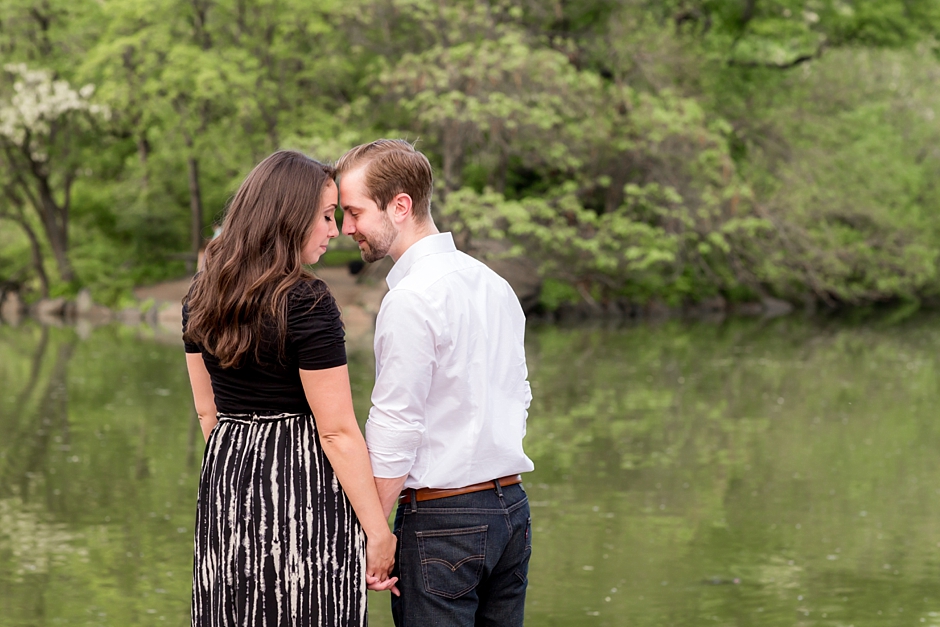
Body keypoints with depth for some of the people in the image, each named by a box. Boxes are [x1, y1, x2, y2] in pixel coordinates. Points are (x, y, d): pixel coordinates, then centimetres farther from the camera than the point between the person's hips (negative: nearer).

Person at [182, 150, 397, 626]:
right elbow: (337, 432, -15)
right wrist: (379, 533, -11)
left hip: (225, 481, 7)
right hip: (304, 487, -7)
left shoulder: (202, 296, 7)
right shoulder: (306, 303, -15)